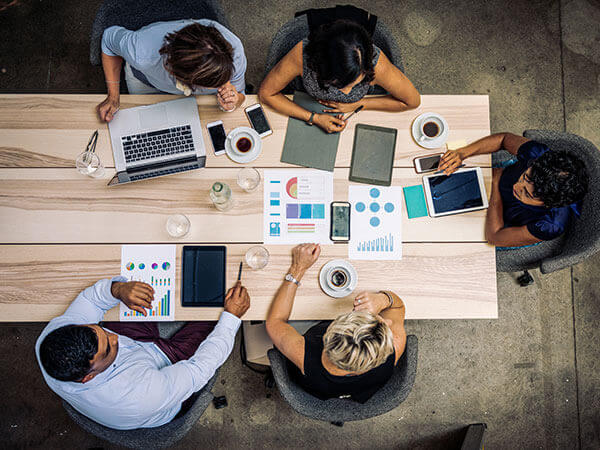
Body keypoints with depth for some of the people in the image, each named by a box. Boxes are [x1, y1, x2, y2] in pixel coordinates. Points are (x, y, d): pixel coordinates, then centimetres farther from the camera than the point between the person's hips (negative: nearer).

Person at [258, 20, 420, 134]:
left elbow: (413, 100, -20)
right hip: (312, 113, 0)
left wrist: (359, 104, -23)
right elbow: (266, 93, -23)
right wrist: (314, 118, -31)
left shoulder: (375, 62, -37)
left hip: (353, 115, 0)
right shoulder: (302, 54, -38)